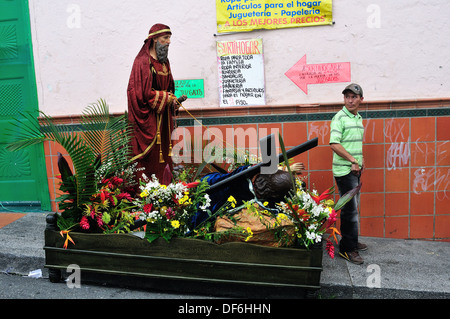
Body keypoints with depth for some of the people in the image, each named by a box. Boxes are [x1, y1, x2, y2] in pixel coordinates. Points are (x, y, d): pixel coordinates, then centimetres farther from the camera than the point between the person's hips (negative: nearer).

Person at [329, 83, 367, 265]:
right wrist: (353, 160, -17)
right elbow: (334, 144, -21)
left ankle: (351, 241, 32)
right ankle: (347, 249, 4)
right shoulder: (339, 118, -12)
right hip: (344, 170, -9)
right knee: (350, 209, -6)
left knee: (353, 207, 17)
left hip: (355, 170, 9)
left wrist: (361, 159, 9)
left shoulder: (358, 118, 15)